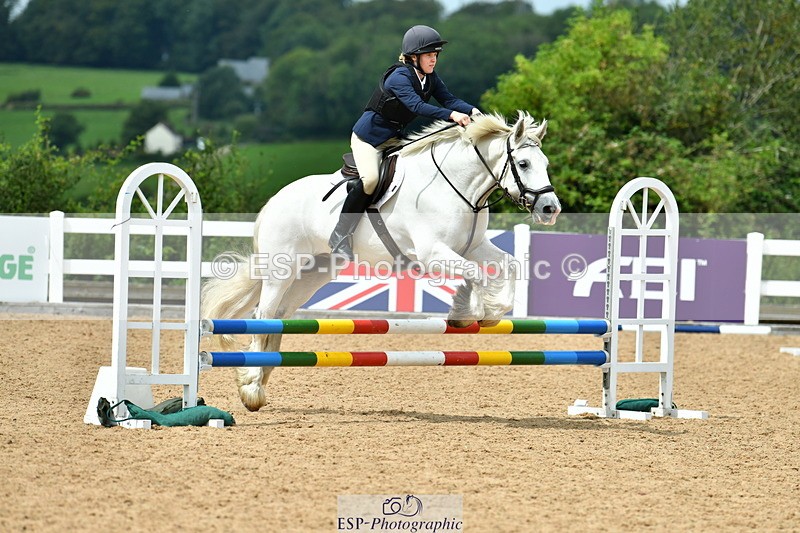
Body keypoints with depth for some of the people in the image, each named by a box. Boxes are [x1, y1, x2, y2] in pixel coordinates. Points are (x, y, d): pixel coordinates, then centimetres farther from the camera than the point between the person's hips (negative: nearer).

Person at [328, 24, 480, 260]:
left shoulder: (430, 79, 0)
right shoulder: (399, 77, -25)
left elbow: (449, 99, -10)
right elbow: (416, 105, -39)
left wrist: (471, 110, -30)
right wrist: (451, 114, -49)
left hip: (394, 138, 9)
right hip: (368, 135, -9)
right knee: (370, 179, -28)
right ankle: (340, 235, -19)